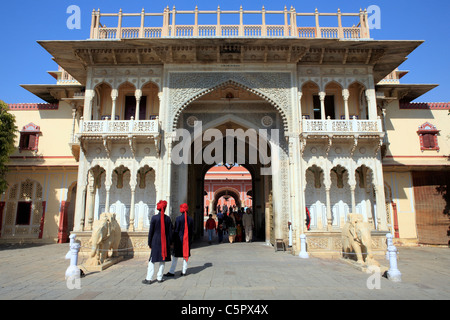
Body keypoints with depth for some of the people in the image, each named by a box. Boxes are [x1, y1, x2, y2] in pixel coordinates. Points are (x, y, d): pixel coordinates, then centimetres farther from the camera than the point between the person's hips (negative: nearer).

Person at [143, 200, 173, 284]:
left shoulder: (154, 217, -7)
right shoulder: (168, 218, -1)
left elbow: (151, 231, -4)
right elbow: (170, 232, 3)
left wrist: (149, 243, 5)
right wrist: (170, 243, 13)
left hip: (156, 241, -2)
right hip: (165, 242, 2)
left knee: (152, 261, 4)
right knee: (163, 260, 10)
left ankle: (149, 279, 5)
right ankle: (159, 278, 15)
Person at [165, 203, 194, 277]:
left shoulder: (178, 218, -10)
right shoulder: (191, 219, 1)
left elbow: (176, 230, -9)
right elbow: (192, 231, 6)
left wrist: (173, 240, -1)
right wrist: (190, 241, 15)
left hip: (179, 239, -3)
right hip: (188, 240, 3)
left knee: (175, 256, 4)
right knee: (186, 256, 11)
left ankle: (172, 272, 8)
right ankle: (184, 271, 15)